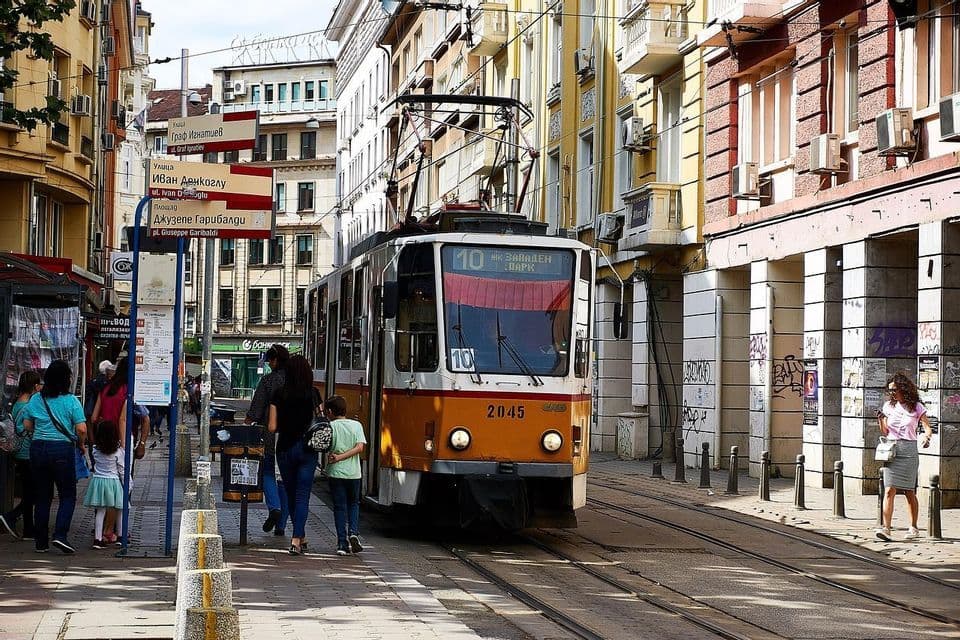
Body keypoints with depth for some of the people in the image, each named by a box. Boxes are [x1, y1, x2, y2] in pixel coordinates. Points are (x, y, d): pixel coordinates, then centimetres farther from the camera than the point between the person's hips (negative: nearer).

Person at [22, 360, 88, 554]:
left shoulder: (35, 399, 4)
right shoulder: (71, 401, -8)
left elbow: (27, 425, 11)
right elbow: (81, 429, -11)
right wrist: (81, 444, 7)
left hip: (38, 448, 4)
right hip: (63, 449, -4)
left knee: (42, 496, 11)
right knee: (68, 495, 6)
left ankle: (40, 541, 12)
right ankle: (60, 534, -10)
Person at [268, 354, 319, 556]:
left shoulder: (279, 395, -5)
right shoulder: (313, 394, -3)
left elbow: (272, 427, -6)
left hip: (285, 448, 0)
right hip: (307, 449, 0)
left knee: (291, 495, 16)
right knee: (302, 495, 1)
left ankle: (301, 539, 25)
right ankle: (296, 540, -12)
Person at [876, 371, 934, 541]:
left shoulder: (917, 407, 1)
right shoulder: (888, 406, 10)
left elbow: (928, 428, -4)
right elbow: (884, 433, 13)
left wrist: (927, 437, -26)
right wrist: (881, 420, -6)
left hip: (909, 450, -2)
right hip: (891, 450, 2)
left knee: (909, 492, 5)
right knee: (889, 490, -10)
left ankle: (914, 528, 20)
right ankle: (886, 528, -17)